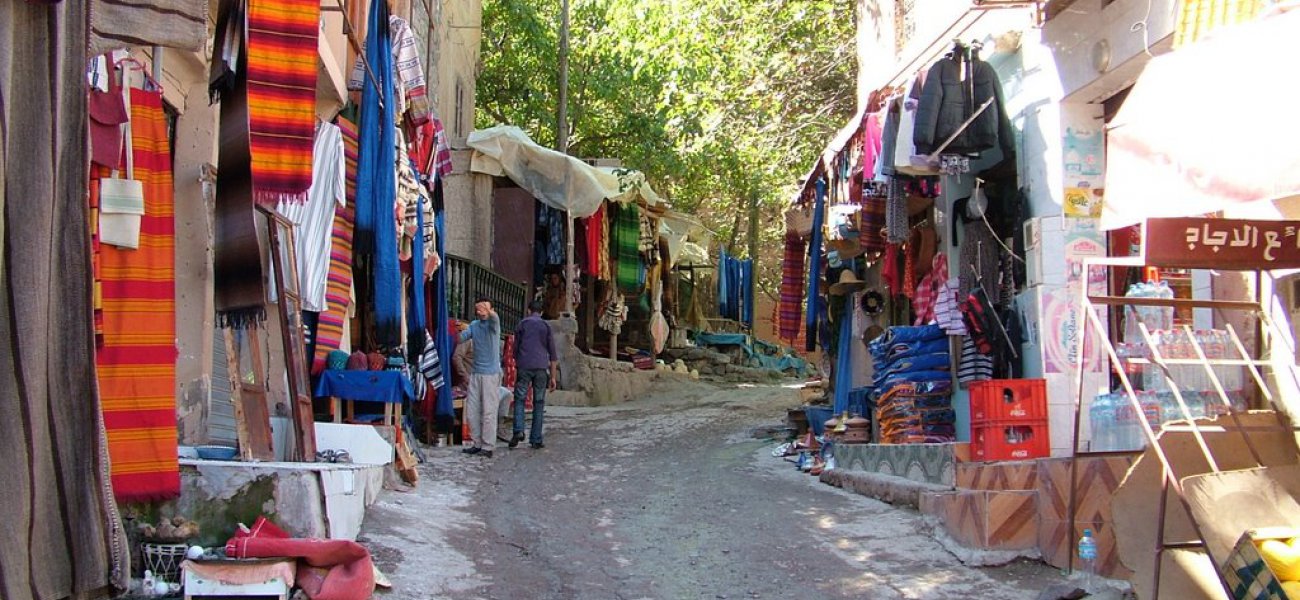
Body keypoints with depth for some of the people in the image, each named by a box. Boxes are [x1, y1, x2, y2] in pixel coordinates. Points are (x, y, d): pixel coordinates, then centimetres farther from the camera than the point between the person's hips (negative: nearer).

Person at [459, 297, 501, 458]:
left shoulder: (493, 324, -6)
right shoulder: (474, 325, 11)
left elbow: (494, 318, -30)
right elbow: (461, 338, 2)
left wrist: (489, 312, -53)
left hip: (491, 373, -6)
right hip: (475, 372, 6)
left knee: (488, 412, -5)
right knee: (471, 410, 9)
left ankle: (488, 447, -1)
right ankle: (476, 443, 20)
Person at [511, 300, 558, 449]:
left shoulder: (522, 324, 9)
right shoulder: (546, 326, 10)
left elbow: (515, 348, 10)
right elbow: (552, 354, 6)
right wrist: (553, 376, 8)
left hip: (524, 367, -1)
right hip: (541, 368, 1)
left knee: (519, 399, 6)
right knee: (539, 403, 4)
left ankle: (518, 430, -15)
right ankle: (536, 439, 2)